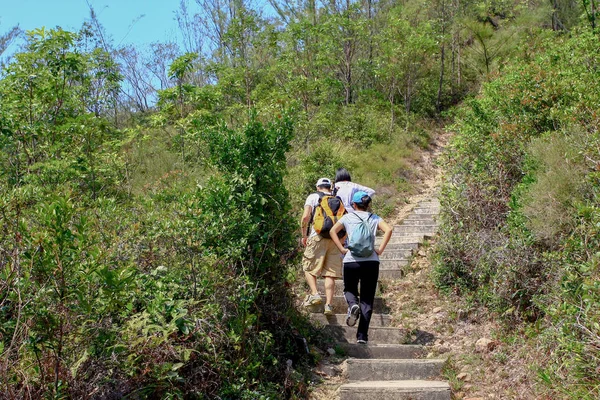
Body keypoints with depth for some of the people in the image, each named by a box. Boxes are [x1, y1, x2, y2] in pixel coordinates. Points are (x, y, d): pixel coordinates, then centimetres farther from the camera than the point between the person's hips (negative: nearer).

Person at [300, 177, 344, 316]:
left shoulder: (313, 197, 8)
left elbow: (305, 217, -5)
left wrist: (304, 236, 6)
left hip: (318, 237, -3)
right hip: (335, 238, 3)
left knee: (308, 267, 9)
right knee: (330, 273, 2)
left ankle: (314, 294, -9)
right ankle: (329, 304, -3)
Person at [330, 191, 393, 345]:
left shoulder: (348, 217, 9)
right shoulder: (374, 218, 11)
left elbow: (333, 231, -3)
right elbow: (388, 229, -6)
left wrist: (342, 249, -1)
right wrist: (380, 249, -2)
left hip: (351, 260, -1)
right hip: (371, 261, 1)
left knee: (349, 289, 22)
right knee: (367, 299, 7)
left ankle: (353, 304, -13)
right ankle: (362, 336, 1)